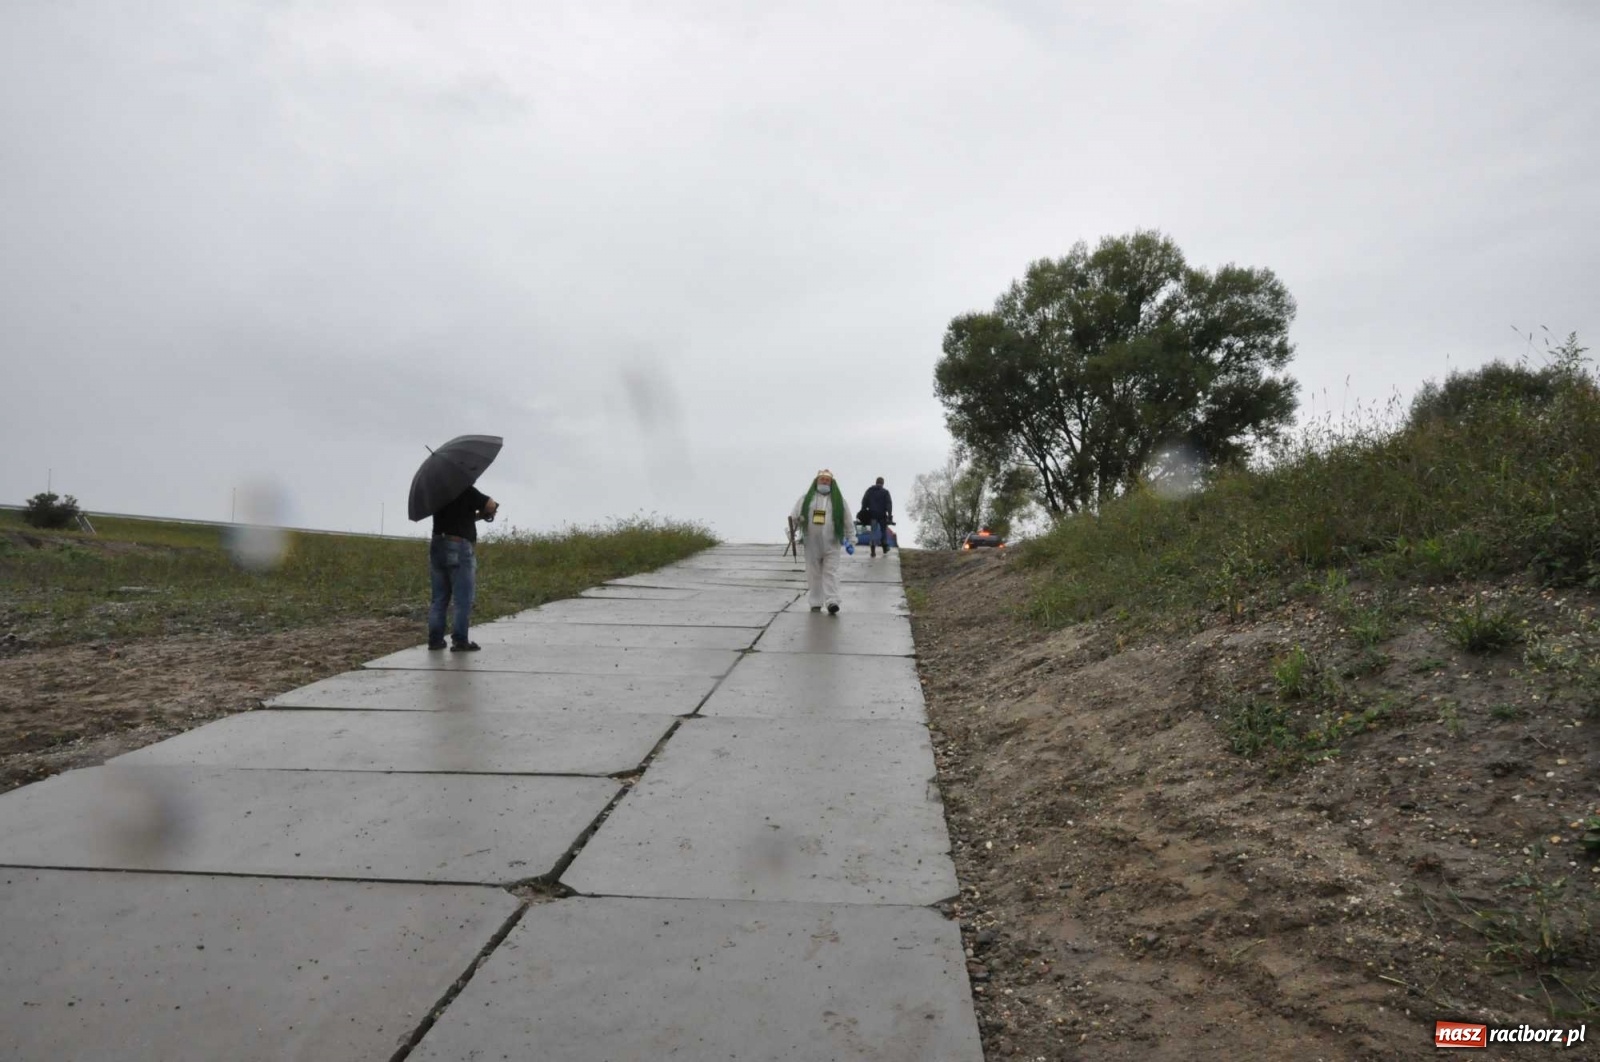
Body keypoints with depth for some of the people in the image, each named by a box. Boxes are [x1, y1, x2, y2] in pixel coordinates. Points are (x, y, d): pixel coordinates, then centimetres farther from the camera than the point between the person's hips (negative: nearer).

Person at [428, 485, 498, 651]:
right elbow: (492, 506, -12)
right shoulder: (466, 491, -9)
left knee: (439, 599, 12)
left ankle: (435, 639, 12)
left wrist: (471, 515, 21)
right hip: (459, 549, -7)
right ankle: (459, 641, -2)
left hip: (437, 547, 7)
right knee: (462, 599, -1)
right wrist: (480, 514, 7)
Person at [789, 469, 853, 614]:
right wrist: (796, 518, -20)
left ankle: (832, 602, -15)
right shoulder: (807, 498, 9)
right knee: (813, 573, 6)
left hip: (831, 544, -1)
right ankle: (815, 603, 14)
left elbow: (847, 521, 8)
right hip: (812, 543, 1)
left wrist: (850, 540, 5)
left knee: (831, 572, -8)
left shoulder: (838, 499, 8)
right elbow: (794, 515, 5)